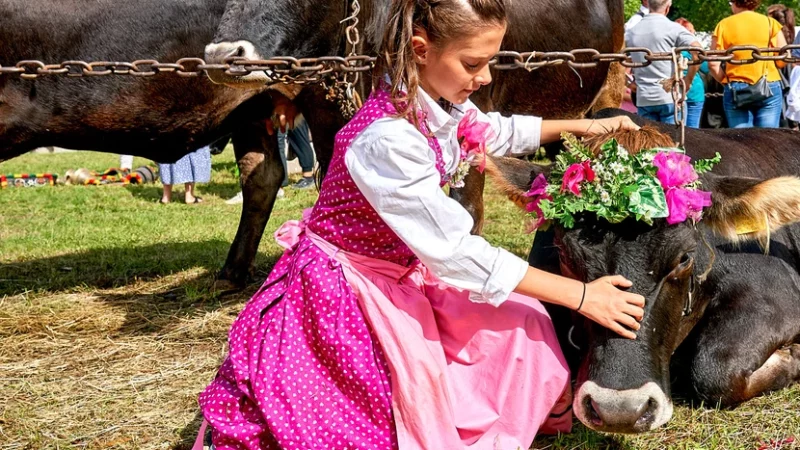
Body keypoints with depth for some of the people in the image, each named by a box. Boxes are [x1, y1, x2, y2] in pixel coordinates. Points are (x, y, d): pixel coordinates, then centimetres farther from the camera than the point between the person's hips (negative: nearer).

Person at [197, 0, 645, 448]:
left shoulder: (438, 104, -7)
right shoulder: (387, 138, -32)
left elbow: (494, 131, 18)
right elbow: (454, 249, -31)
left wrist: (579, 125, 15)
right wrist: (580, 295, -28)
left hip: (404, 274, 8)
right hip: (342, 289, -8)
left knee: (521, 324, 0)